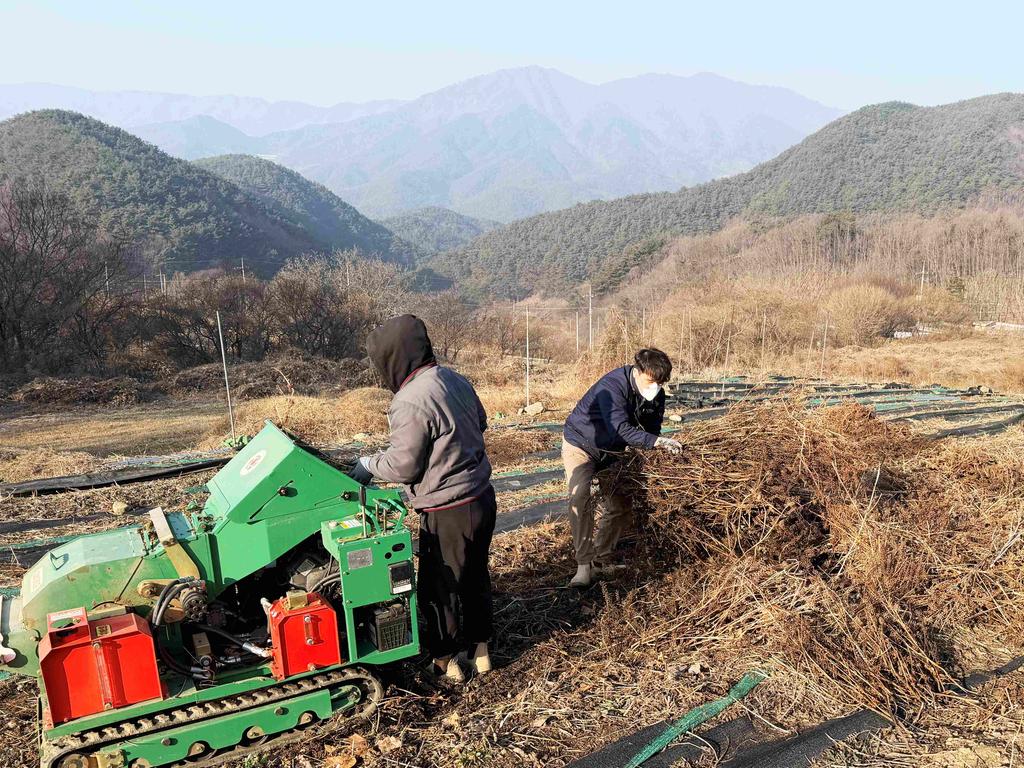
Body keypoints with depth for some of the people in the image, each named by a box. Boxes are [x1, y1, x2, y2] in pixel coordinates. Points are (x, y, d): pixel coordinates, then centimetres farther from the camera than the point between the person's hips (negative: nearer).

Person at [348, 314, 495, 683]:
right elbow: (479, 423, 17)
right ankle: (480, 648, 37)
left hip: (449, 513, -8)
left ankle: (445, 660, 28)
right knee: (476, 574, 23)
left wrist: (368, 464, -1)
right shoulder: (455, 379, 2)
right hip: (482, 497, 8)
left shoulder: (410, 402, -24)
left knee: (439, 586, 12)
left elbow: (403, 467, -18)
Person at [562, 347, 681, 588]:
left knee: (621, 506, 3)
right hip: (580, 444, -6)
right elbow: (621, 428, -43)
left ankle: (601, 560, 19)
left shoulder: (656, 396, -11)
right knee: (580, 497, -27)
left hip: (612, 451, 7)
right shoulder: (612, 385, -34)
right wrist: (657, 441, -49)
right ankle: (584, 564, -20)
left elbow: (651, 431, -2)